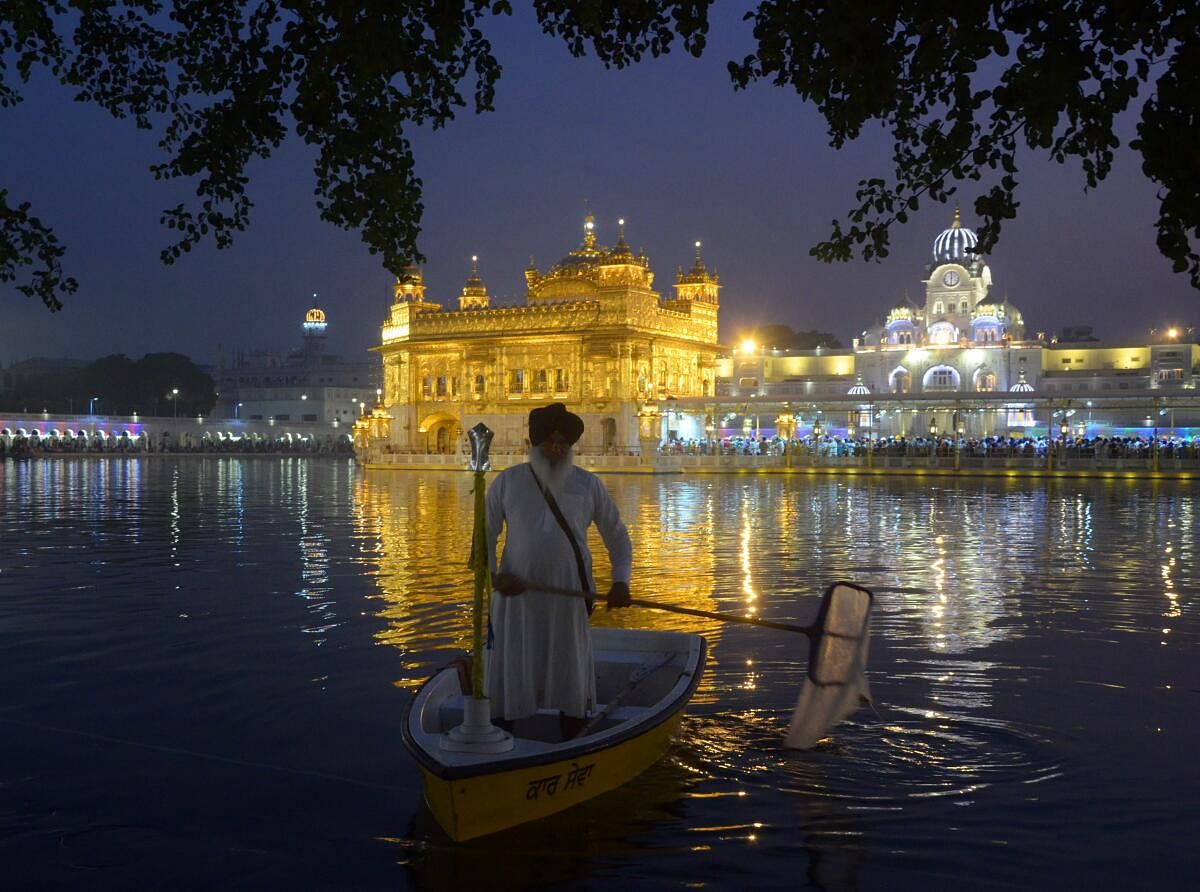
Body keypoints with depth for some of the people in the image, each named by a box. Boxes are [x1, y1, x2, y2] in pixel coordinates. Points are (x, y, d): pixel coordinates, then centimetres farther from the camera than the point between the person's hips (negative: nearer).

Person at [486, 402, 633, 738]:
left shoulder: (588, 485, 6)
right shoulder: (508, 481, 5)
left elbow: (617, 536, 11)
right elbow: (484, 535, 6)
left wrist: (621, 581, -4)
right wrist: (494, 575, -11)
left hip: (569, 598, 1)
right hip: (516, 595, 0)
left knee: (572, 676, 9)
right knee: (507, 676, 5)